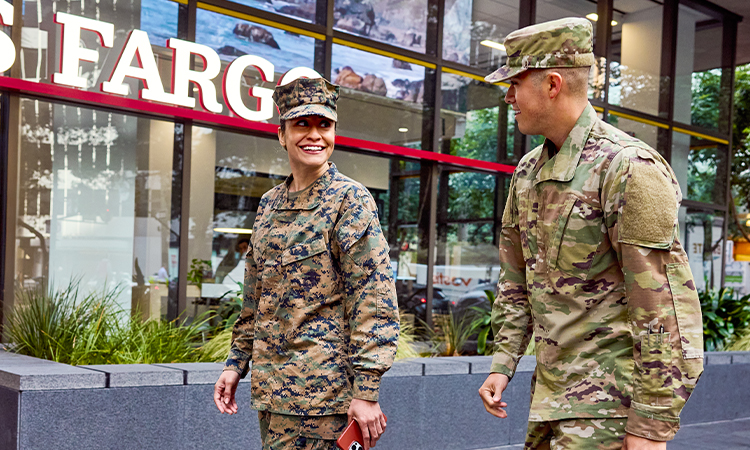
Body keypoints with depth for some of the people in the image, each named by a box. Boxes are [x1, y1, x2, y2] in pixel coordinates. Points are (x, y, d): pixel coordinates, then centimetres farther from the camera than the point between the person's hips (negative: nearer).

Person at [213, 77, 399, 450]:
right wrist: (236, 363, 16)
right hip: (270, 389, 7)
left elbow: (375, 300, -14)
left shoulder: (350, 199, -9)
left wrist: (366, 391, -17)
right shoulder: (270, 204, 12)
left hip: (320, 391, -7)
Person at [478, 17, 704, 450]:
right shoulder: (528, 173, 9)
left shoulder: (629, 168, -17)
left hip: (610, 396, -8)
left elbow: (667, 307, -19)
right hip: (550, 389, 8)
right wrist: (503, 364, 11)